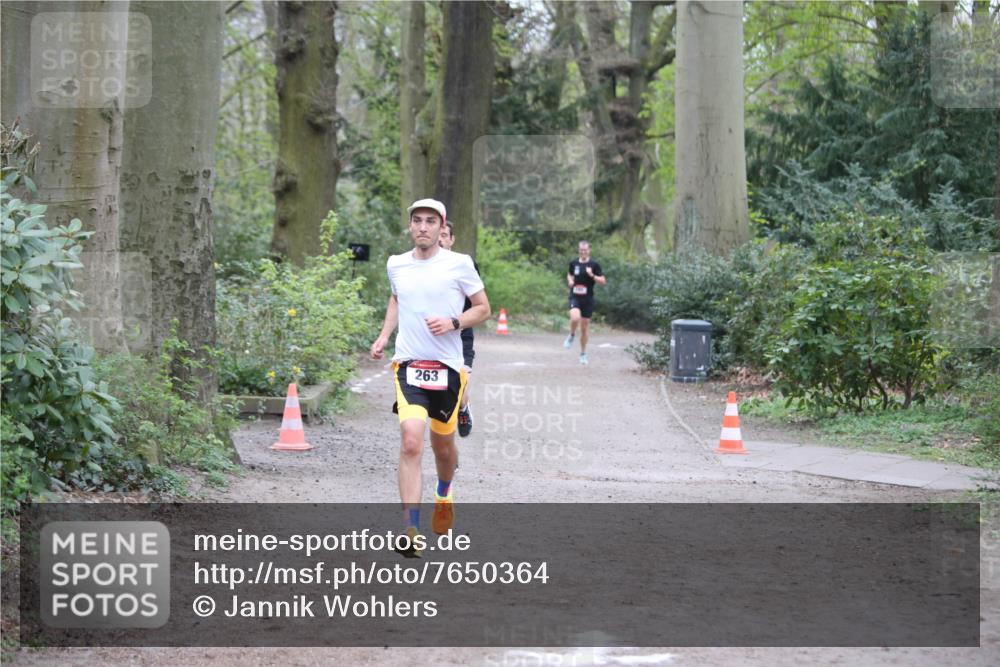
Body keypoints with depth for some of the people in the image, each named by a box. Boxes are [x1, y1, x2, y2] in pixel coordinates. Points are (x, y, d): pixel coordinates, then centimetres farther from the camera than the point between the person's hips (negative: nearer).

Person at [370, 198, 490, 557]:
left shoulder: (459, 264, -3)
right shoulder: (396, 264, 7)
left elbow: (483, 309, 4)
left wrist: (453, 322, -13)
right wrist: (384, 336, 14)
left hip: (448, 365, 0)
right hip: (408, 365, 0)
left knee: (442, 445, 14)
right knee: (411, 443, -18)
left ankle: (444, 493, 49)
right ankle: (412, 532, -20)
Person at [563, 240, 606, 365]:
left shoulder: (594, 265, -2)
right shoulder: (573, 263, 5)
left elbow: (603, 281, -4)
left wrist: (592, 275, -20)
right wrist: (570, 281, 1)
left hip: (588, 299, 0)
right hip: (575, 297, 0)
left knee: (585, 326, 7)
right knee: (575, 318, -29)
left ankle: (583, 353, 22)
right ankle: (572, 336, 3)